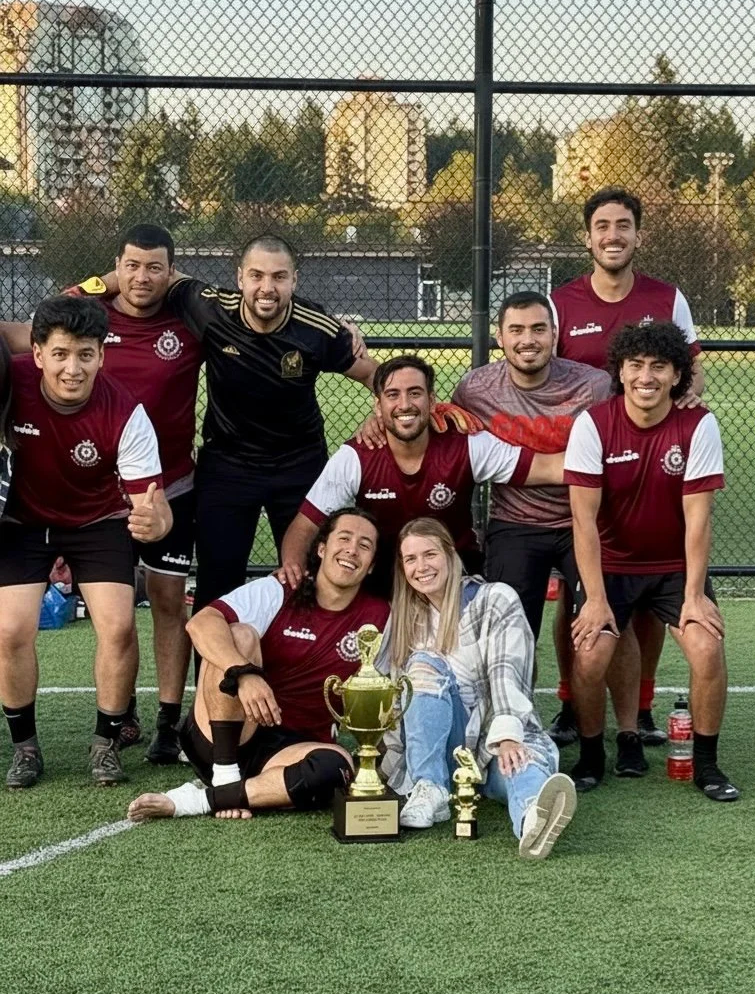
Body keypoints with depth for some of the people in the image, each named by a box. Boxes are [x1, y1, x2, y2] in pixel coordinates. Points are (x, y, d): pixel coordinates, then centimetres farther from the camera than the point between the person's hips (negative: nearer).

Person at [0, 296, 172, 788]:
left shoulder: (125, 414, -29)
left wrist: (156, 520, -53)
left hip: (99, 521, -1)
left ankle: (107, 743, 7)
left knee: (119, 627, -15)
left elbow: (150, 501, -29)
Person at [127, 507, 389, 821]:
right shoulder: (277, 593, -4)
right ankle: (224, 773, -24)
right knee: (240, 635, -24)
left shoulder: (377, 617, 5)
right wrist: (245, 674, -37)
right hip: (219, 737, -2)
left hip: (289, 749, 2)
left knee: (336, 765, -33)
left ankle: (197, 801, -28)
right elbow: (201, 624, -21)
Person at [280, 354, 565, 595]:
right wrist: (292, 565, -33)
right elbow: (305, 526, -13)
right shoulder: (354, 459, -15)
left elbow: (546, 468, -20)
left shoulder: (466, 448, -15)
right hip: (382, 577, 0)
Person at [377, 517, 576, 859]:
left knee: (521, 759, -38)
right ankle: (430, 793, -32)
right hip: (442, 748, 3)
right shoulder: (406, 617, 12)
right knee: (425, 664, -22)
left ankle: (532, 820, -76)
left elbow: (506, 673, -16)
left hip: (498, 742, -3)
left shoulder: (496, 600, -1)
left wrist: (507, 738, -32)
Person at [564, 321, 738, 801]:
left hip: (677, 565, 0)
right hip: (611, 565, 0)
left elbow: (697, 516, -13)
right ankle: (591, 758, 7)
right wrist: (595, 598, -18)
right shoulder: (593, 424, -15)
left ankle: (706, 763, 2)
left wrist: (693, 595, -16)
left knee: (708, 649, -20)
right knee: (589, 657, -19)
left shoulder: (698, 426, -14)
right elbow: (584, 517, -15)